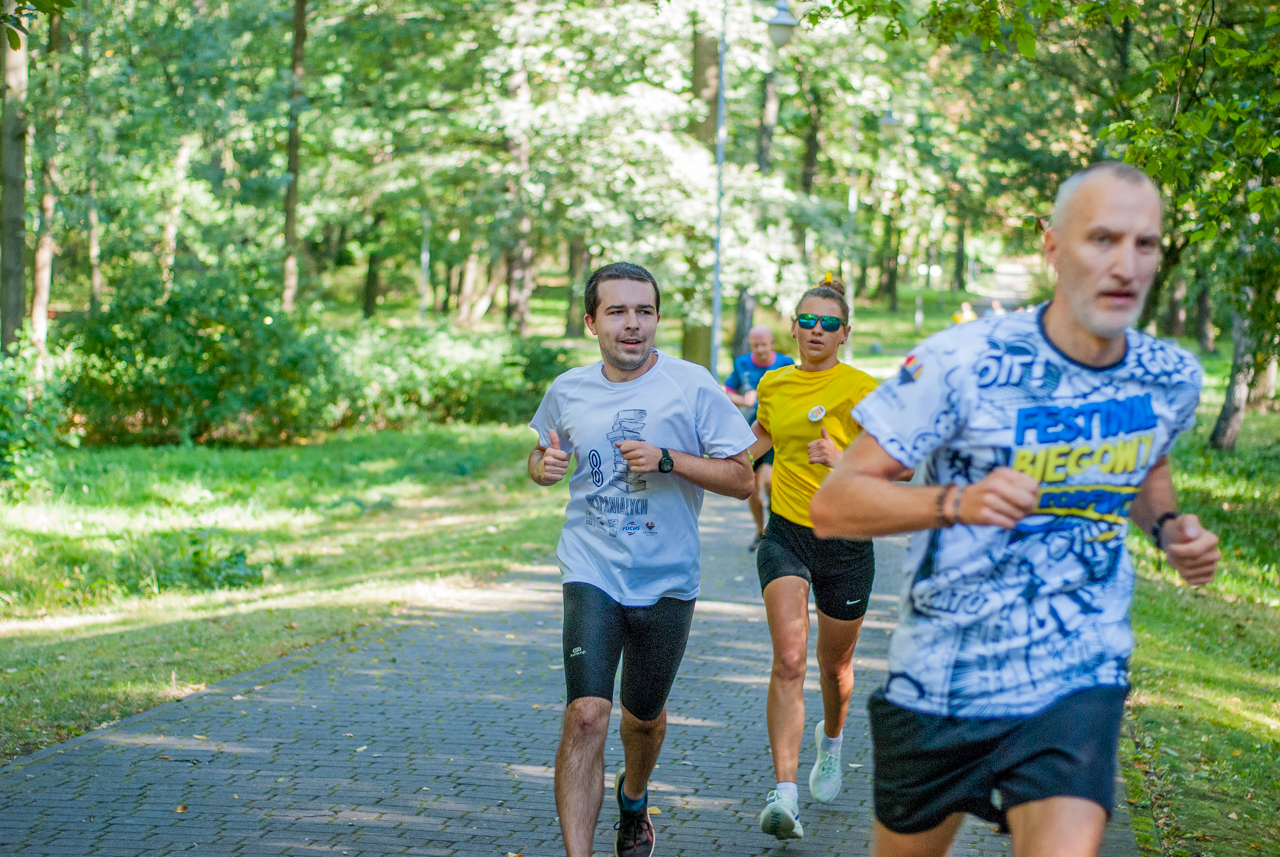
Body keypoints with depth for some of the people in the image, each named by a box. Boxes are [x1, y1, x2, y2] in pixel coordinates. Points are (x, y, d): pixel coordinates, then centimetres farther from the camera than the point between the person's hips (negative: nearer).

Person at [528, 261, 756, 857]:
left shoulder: (692, 386, -7)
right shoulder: (568, 390, 2)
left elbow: (742, 478, -7)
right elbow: (540, 456, 21)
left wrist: (668, 460, -21)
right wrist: (543, 466, -4)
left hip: (666, 579, 0)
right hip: (592, 574, 0)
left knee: (644, 716, 18)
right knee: (587, 716, -17)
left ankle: (633, 797, 51)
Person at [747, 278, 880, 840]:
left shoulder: (861, 389, -8)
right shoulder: (774, 384, 5)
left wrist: (844, 460, -25)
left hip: (846, 541, -1)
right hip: (785, 535, 2)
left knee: (834, 664, 16)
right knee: (788, 659, -18)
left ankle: (832, 737, 51)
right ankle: (784, 794, -23)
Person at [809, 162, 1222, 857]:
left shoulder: (1171, 380, -2)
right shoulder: (961, 363, -17)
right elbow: (832, 505, -17)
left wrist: (1169, 528, 0)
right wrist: (955, 502, -34)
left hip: (1076, 684, 2)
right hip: (938, 686, -1)